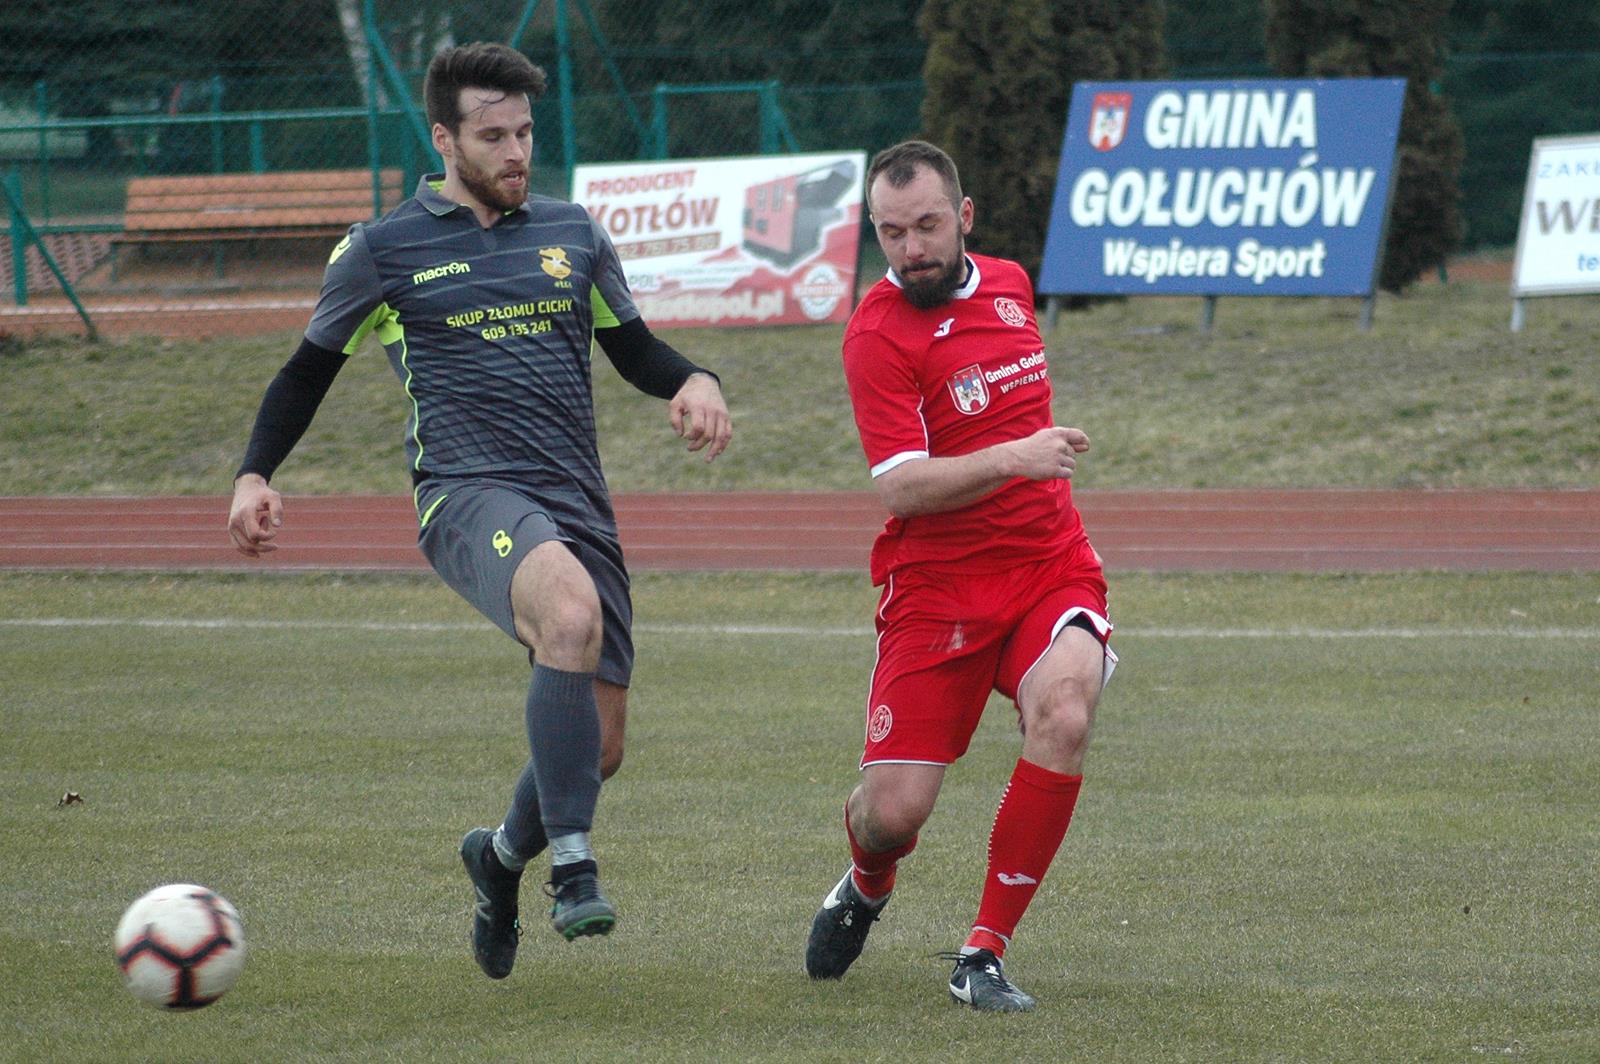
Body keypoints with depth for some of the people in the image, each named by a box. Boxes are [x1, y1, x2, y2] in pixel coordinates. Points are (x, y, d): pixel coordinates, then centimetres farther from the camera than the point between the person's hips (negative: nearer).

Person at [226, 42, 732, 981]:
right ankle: (572, 863, -33)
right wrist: (257, 474, 1)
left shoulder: (572, 235, 15)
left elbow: (633, 347, 24)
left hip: (579, 506, 5)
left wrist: (694, 382, 3)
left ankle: (503, 854, 37)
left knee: (598, 748, 4)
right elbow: (312, 369, 14)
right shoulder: (383, 250, 5)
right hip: (468, 491, -5)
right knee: (572, 615, -38)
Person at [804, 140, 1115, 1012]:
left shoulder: (1009, 285, 9)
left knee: (1062, 717, -27)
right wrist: (1012, 459, -33)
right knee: (893, 810, -9)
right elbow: (900, 487, -22)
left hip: (1052, 564, 4)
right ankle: (867, 888, 33)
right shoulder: (879, 333, -11)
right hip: (938, 585, -4)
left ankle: (985, 953, -15)